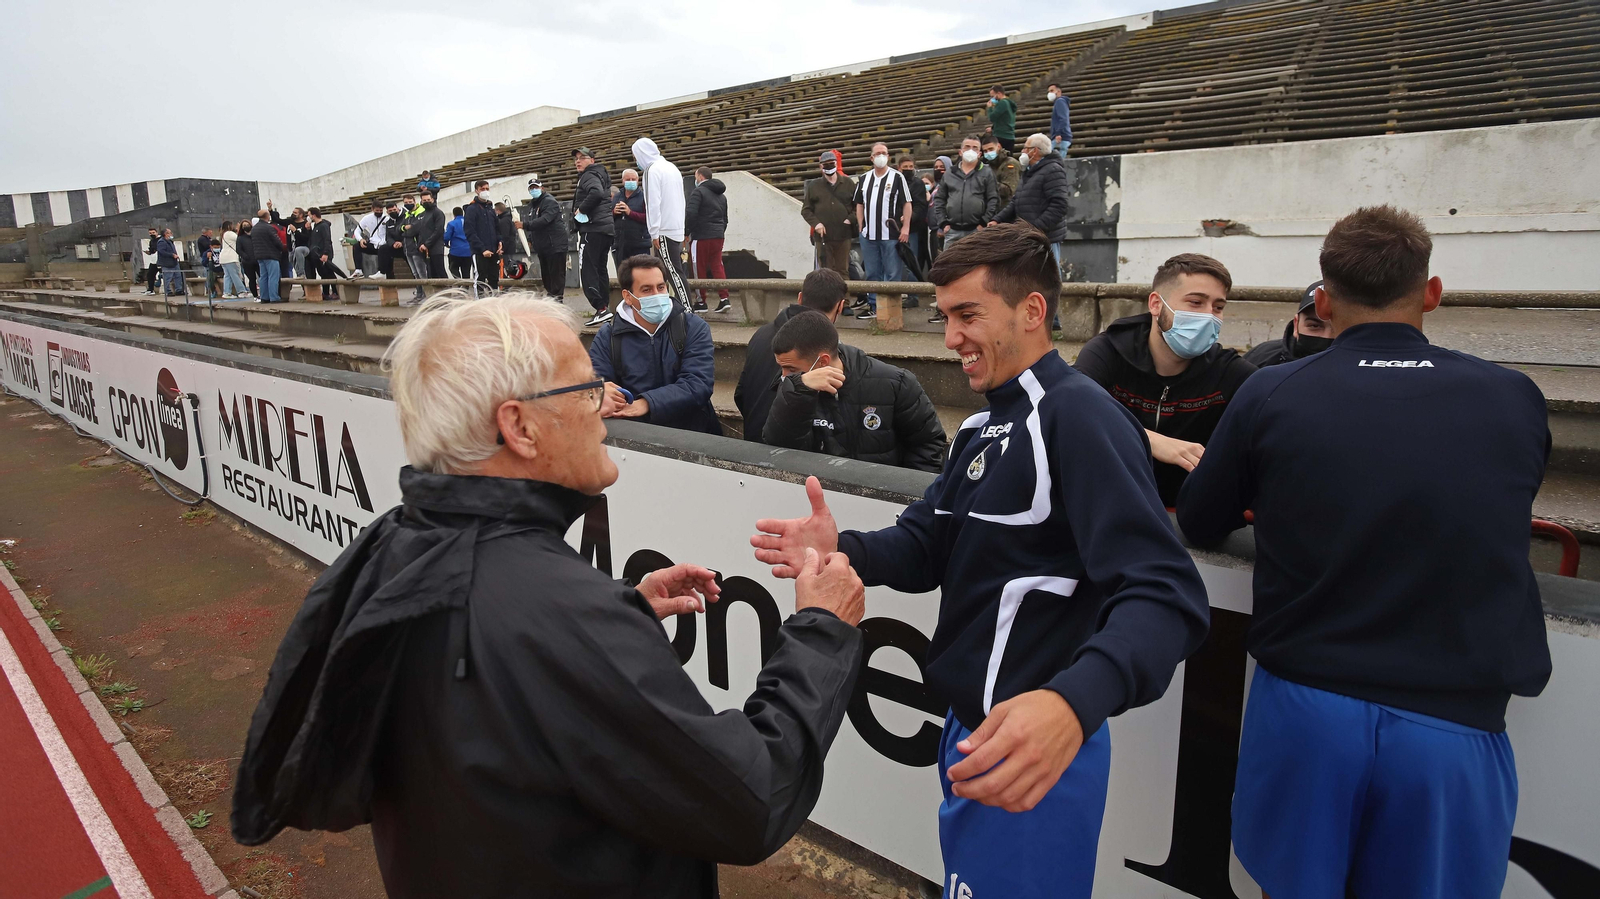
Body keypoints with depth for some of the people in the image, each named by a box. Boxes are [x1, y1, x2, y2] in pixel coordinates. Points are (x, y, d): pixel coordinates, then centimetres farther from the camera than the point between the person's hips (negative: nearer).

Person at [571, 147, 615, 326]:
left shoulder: (589, 175, -6)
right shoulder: (599, 175, 23)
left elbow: (596, 192, -27)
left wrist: (581, 209, -17)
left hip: (592, 229, -10)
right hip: (607, 228, 10)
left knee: (587, 269, -11)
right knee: (600, 269, 13)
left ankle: (601, 308, -19)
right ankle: (605, 308, 15)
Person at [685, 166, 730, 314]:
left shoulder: (698, 191, -8)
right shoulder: (721, 195, 18)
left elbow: (690, 213, -17)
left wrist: (686, 232, -8)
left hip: (701, 236, -7)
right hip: (718, 236, 7)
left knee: (700, 268, 2)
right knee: (717, 266, 8)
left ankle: (700, 302, 7)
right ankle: (724, 299, -3)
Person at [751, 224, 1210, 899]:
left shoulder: (1078, 418, -20)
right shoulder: (984, 425, 12)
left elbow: (1165, 597, -30)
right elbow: (928, 545, 7)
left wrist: (1073, 703, -48)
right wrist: (842, 550, -13)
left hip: (1028, 747, -9)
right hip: (970, 728, 9)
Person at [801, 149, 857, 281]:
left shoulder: (848, 183, 7)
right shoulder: (814, 185, 7)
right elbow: (805, 209, 7)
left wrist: (851, 219, -7)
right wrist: (815, 223, -8)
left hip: (843, 235, 0)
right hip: (822, 236, 0)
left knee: (843, 270, 5)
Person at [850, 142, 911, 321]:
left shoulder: (897, 177, 0)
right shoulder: (864, 179, 13)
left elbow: (907, 204, -3)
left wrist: (905, 227, -10)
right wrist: (861, 226, 9)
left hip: (890, 234, -4)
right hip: (868, 234, 5)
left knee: (892, 273, 0)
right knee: (872, 273, 10)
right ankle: (873, 306, 18)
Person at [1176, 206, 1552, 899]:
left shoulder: (1270, 395, -8)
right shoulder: (1516, 400, -3)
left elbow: (1198, 526, 5)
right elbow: (1494, 524, 16)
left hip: (1304, 710, 0)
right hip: (1455, 725, 1)